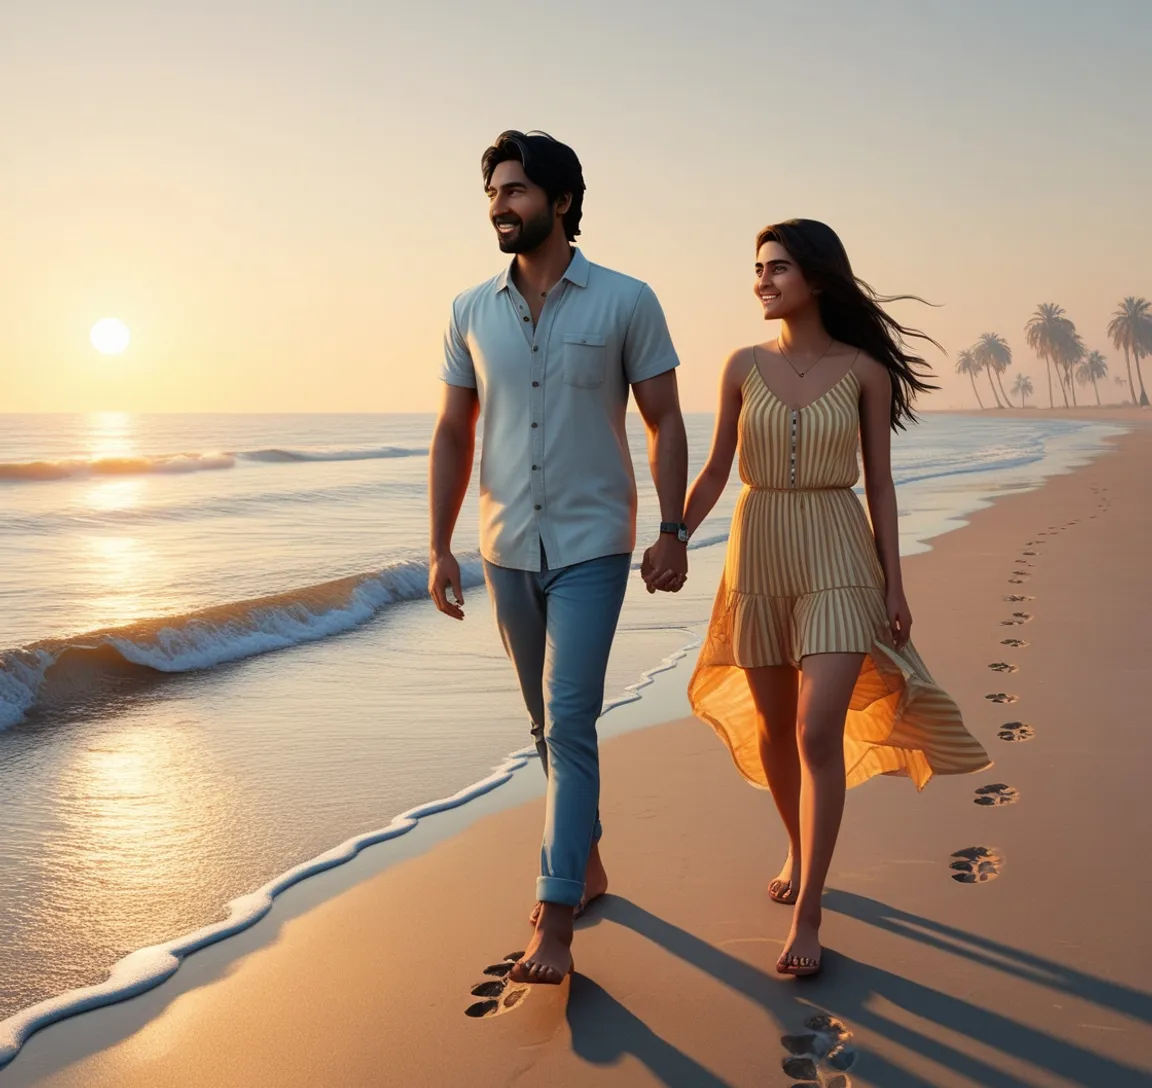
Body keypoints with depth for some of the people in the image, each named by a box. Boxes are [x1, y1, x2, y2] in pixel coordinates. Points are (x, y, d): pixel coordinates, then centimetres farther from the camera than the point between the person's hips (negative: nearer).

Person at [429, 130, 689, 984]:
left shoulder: (626, 302, -6)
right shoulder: (471, 312, 4)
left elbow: (665, 420, -2)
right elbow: (453, 435, 8)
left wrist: (673, 531, -8)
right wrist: (440, 548, 4)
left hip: (590, 548, -4)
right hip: (507, 550, 5)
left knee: (569, 726, -10)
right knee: (549, 723, 16)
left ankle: (555, 920, -6)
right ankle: (586, 862, 35)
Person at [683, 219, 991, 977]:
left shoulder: (865, 369, -2)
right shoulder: (744, 366, 3)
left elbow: (879, 482, 1)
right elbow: (716, 472, 8)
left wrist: (894, 582, -1)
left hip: (838, 558, -3)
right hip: (759, 555, 3)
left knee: (819, 734, -14)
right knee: (771, 729, 12)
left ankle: (807, 916, -6)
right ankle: (799, 850, 38)